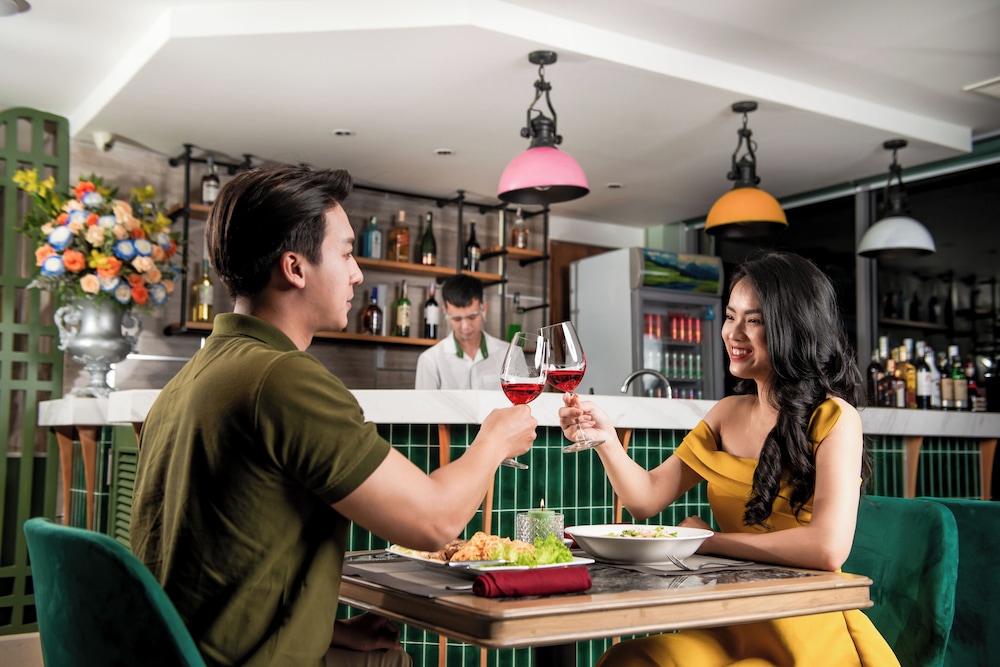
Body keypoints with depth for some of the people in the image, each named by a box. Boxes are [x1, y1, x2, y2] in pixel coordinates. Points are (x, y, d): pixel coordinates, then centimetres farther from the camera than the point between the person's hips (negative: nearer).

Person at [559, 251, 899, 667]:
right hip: (729, 623, 5)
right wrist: (606, 440, -12)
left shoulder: (834, 418, -9)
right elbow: (647, 498, 6)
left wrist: (707, 540, -12)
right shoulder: (728, 413, 9)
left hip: (805, 632, -5)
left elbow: (828, 548, -23)